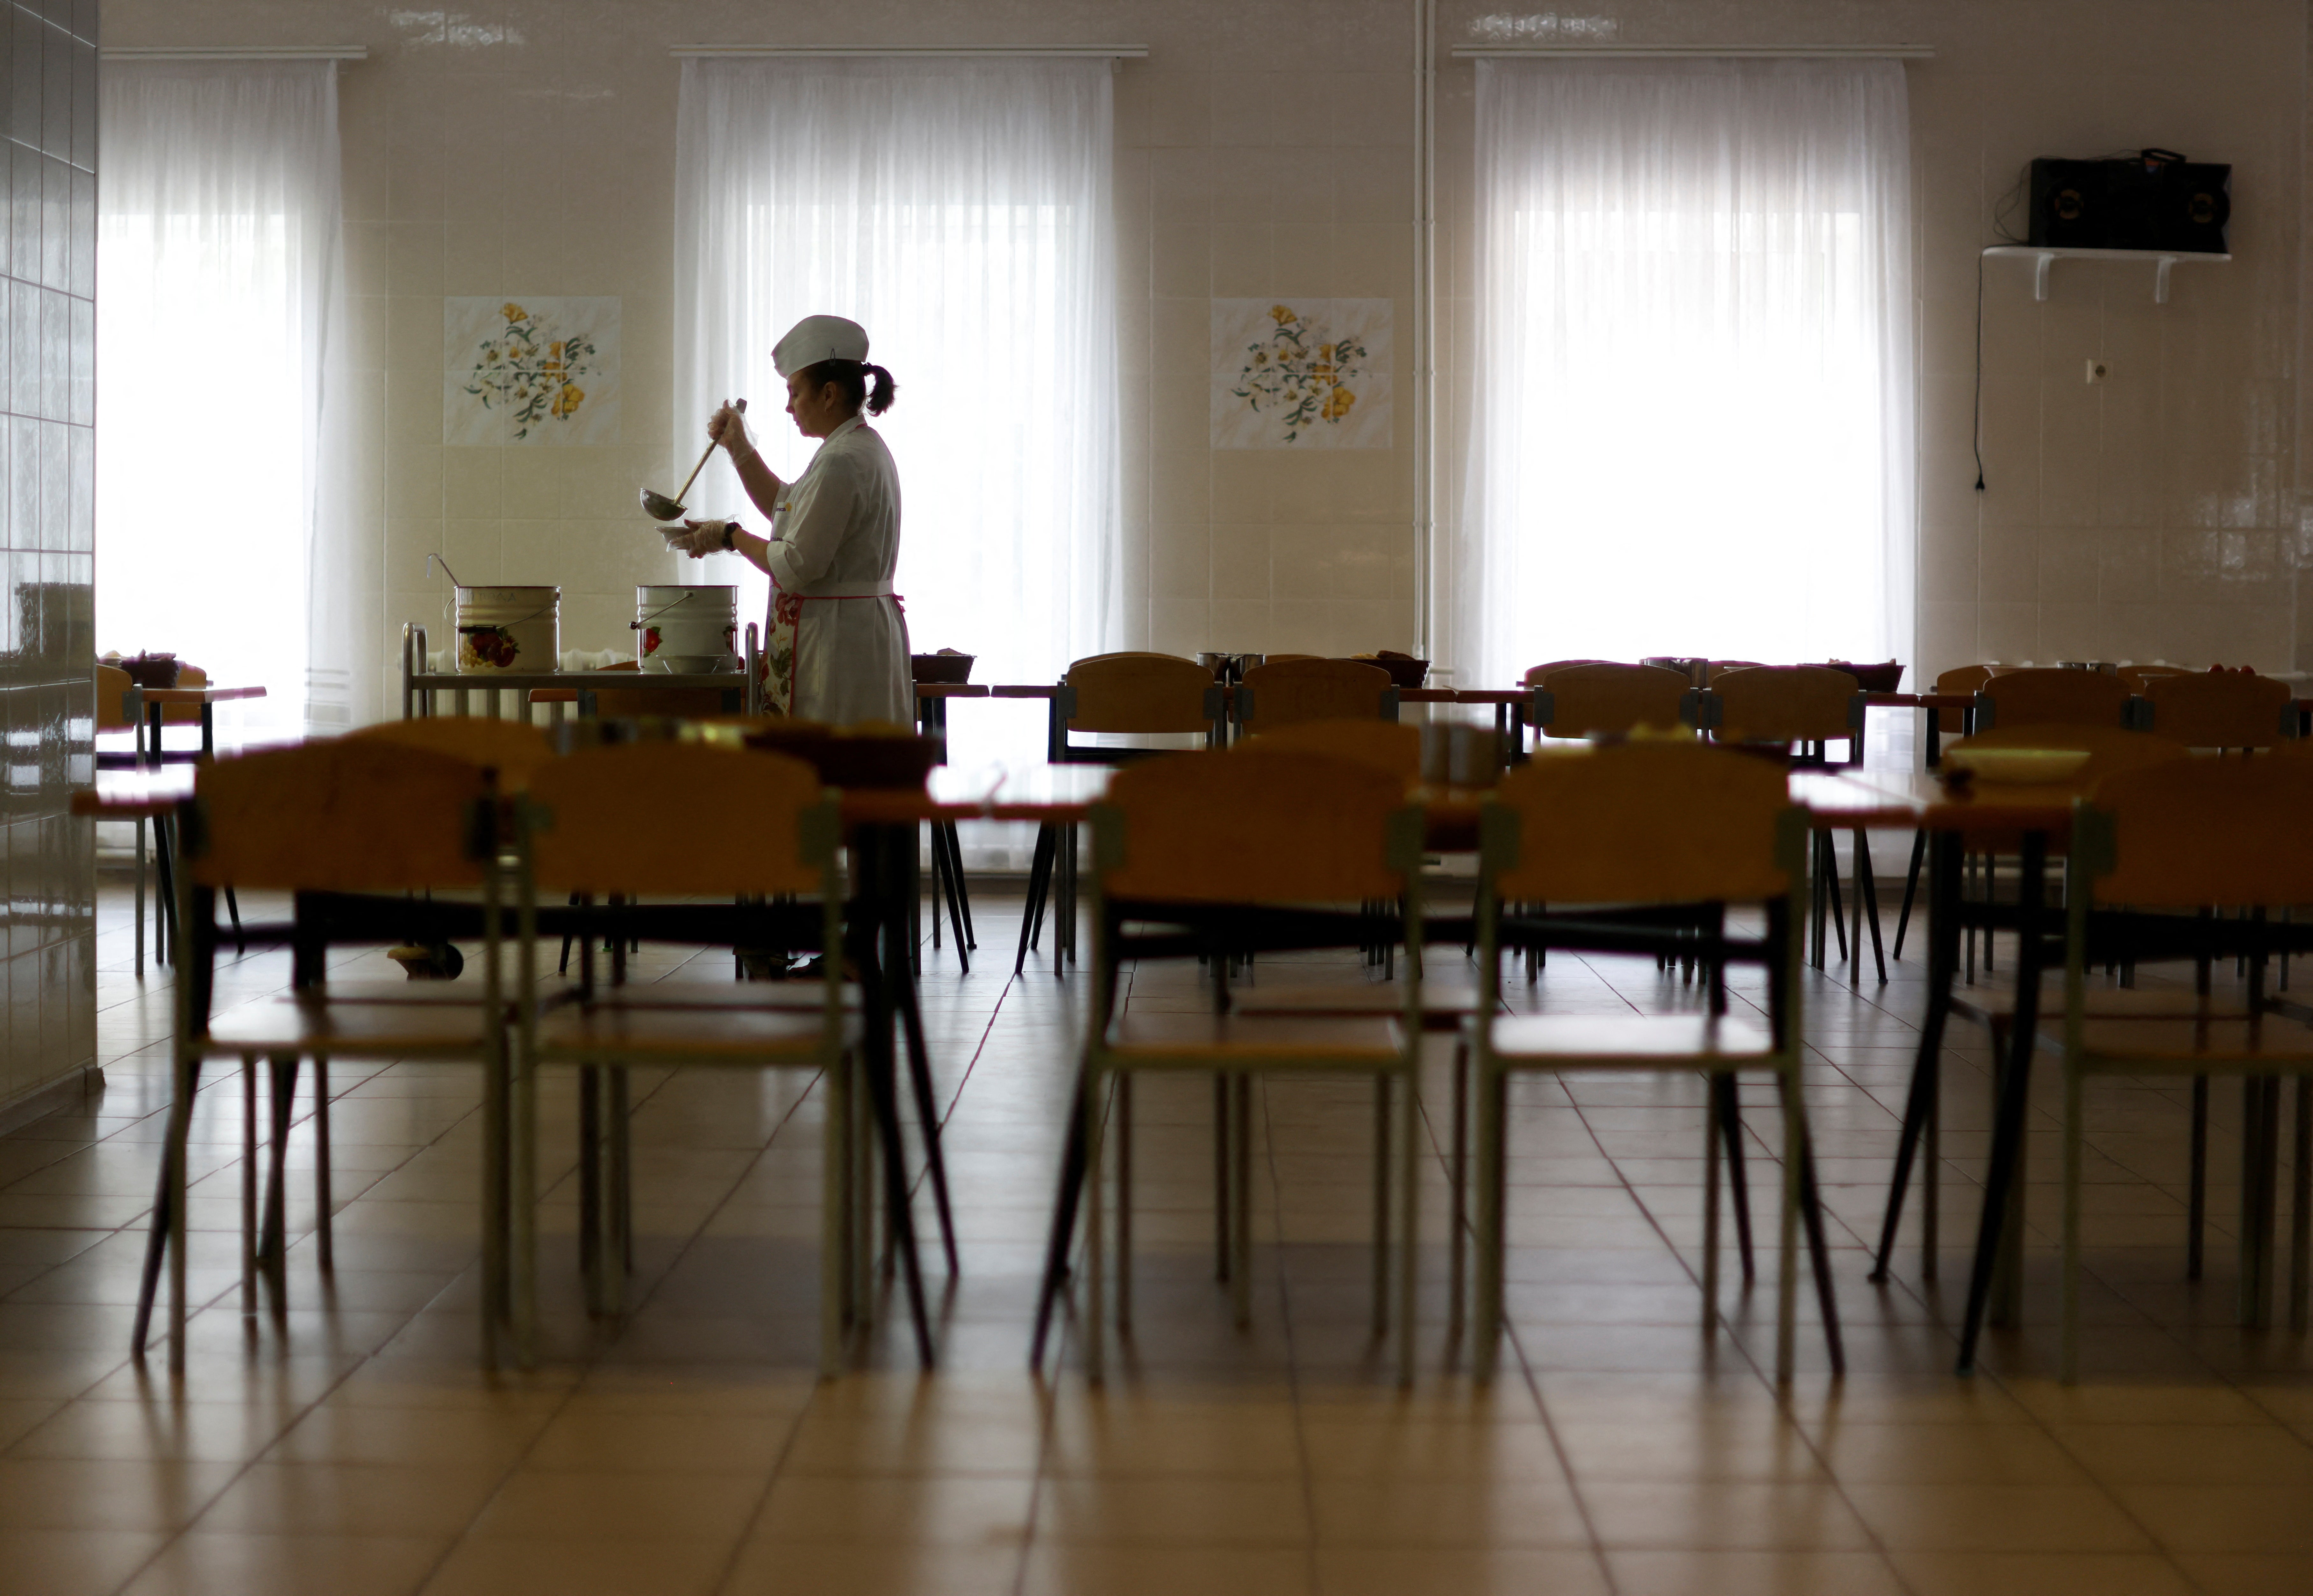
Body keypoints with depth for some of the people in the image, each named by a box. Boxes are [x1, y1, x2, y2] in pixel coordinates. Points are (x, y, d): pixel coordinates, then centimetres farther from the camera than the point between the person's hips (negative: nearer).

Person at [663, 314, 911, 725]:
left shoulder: (843, 462, -18)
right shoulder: (860, 449, 16)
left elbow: (797, 566, -20)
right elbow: (786, 506, 29)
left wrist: (732, 536, -6)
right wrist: (739, 448, 23)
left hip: (835, 639, -10)